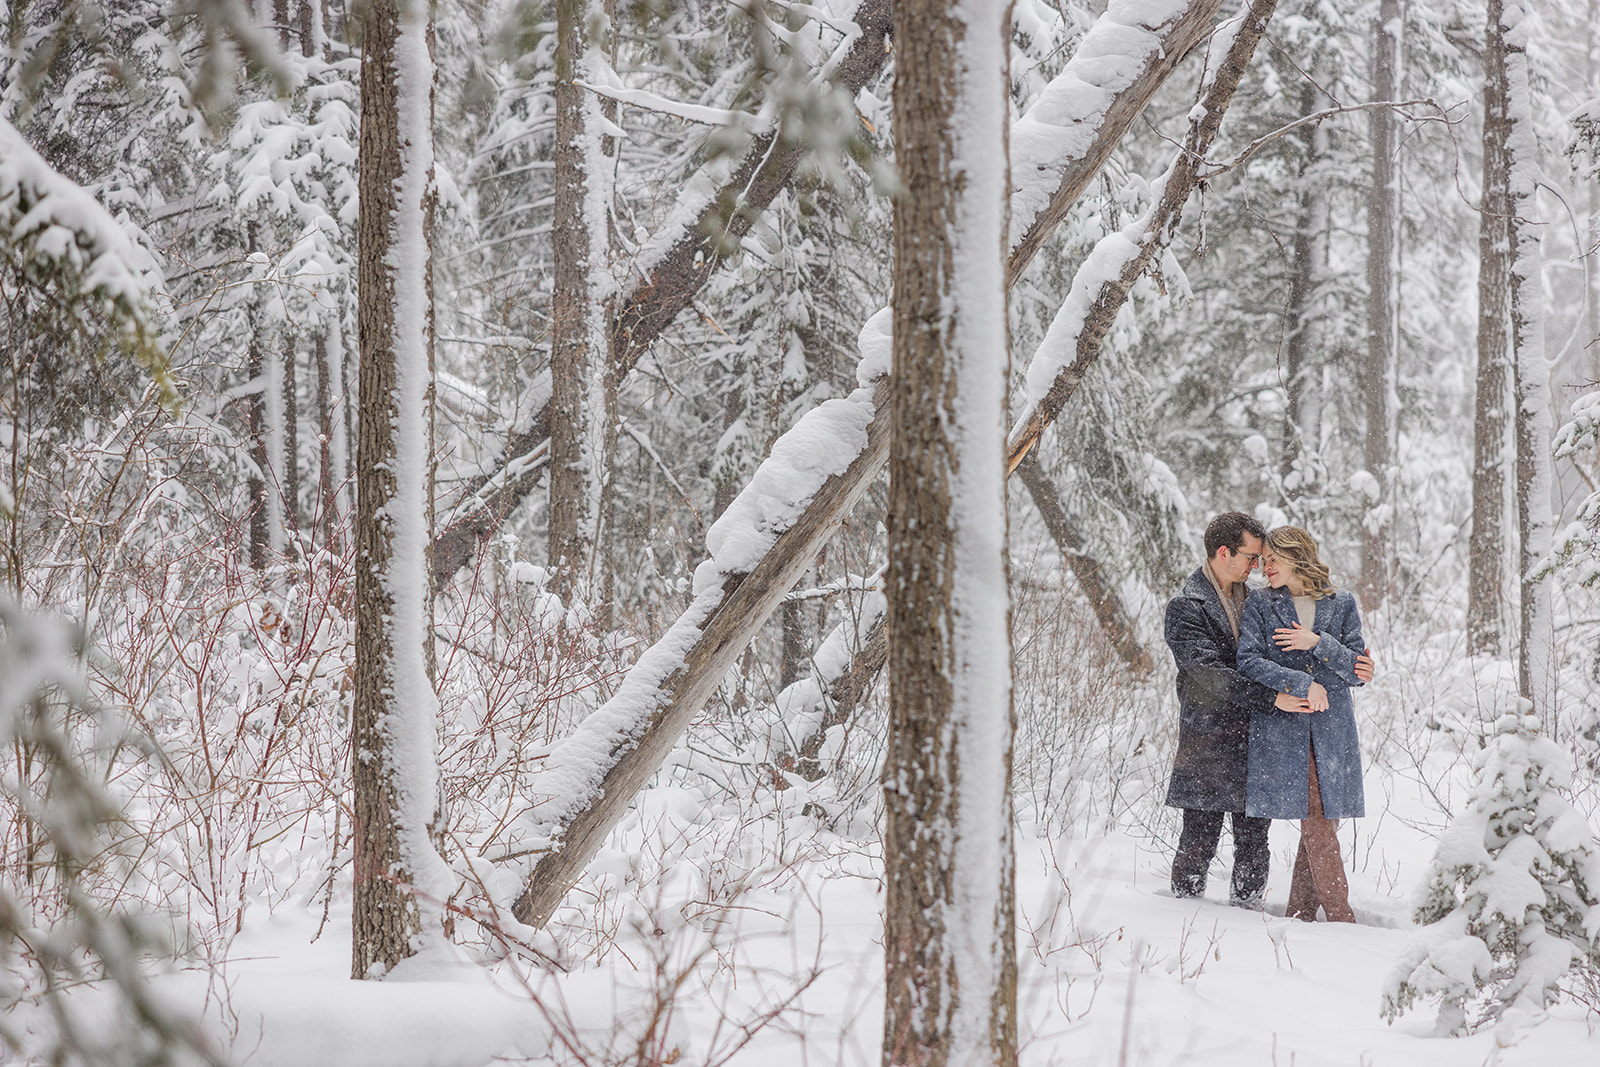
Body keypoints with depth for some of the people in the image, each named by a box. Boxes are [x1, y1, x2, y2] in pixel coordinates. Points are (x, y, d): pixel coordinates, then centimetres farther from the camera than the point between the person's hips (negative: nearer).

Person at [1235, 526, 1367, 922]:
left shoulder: (1341, 604, 9)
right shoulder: (1259, 604, 6)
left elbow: (1358, 671, 5)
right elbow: (1248, 662, -5)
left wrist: (1319, 643, -11)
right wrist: (1302, 684, -14)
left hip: (1331, 728, 2)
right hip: (1280, 726, -2)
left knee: (1323, 820, 1)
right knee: (1315, 821, -7)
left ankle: (1299, 914, 10)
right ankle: (1340, 916, -5)